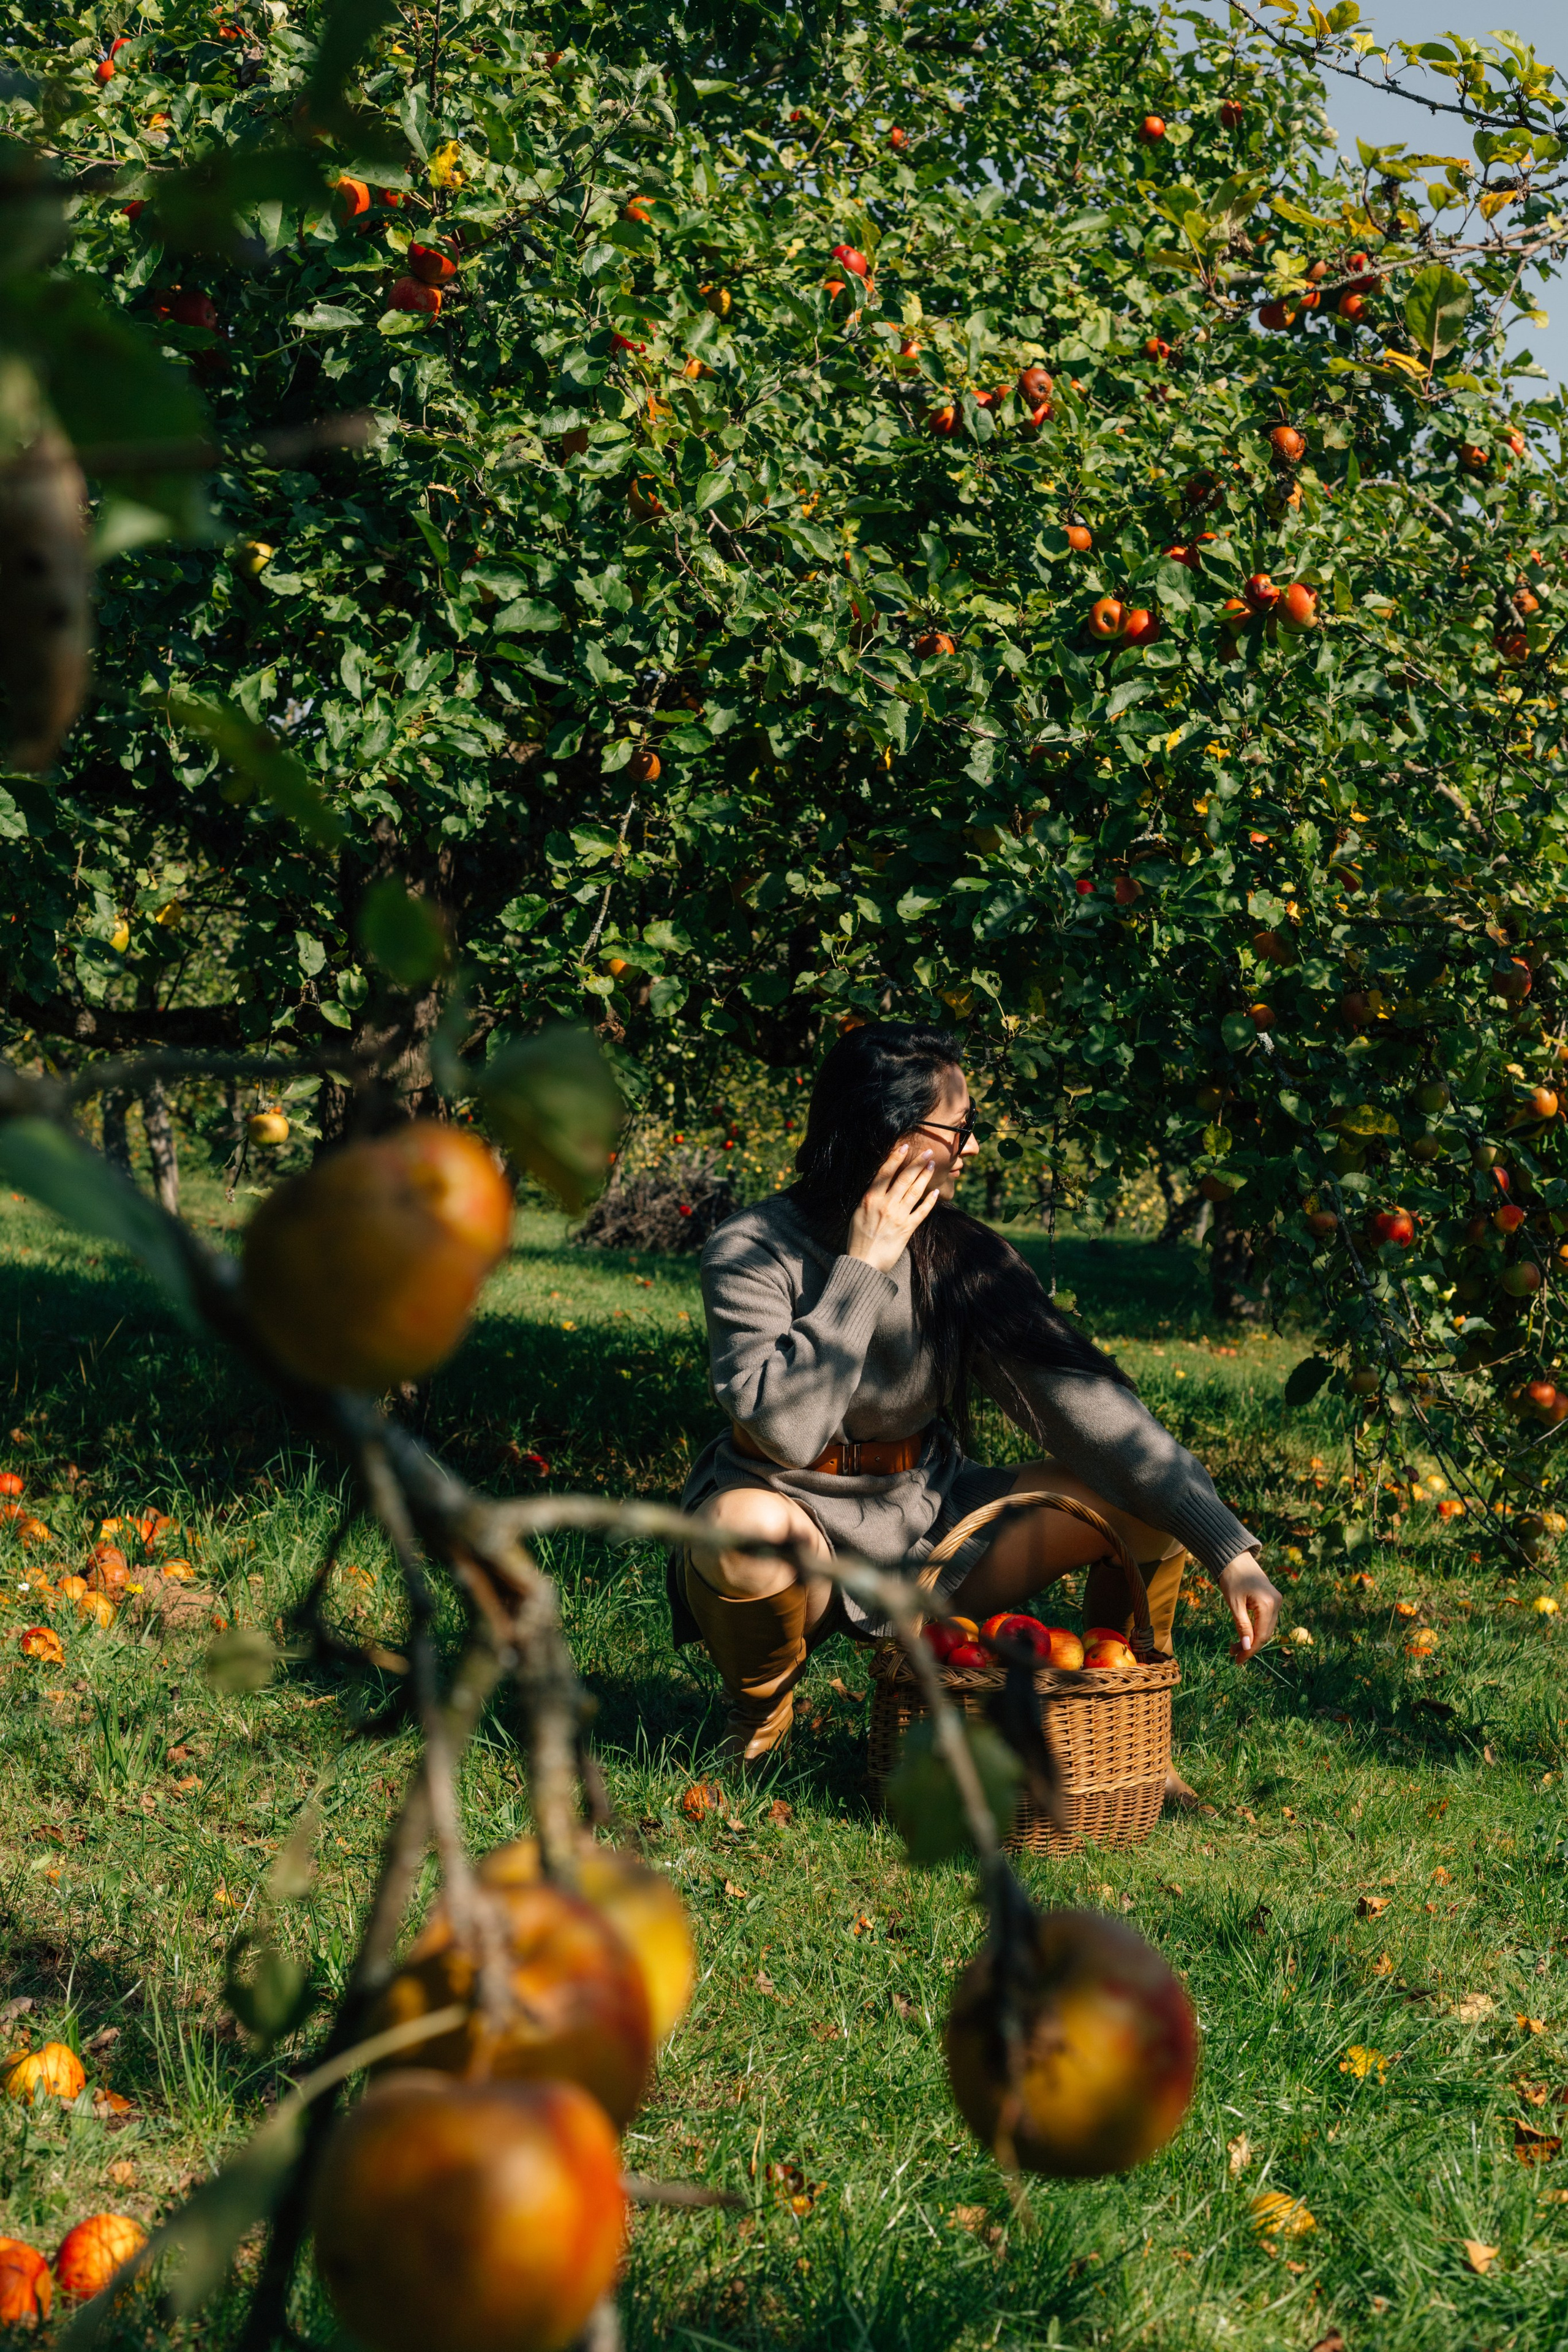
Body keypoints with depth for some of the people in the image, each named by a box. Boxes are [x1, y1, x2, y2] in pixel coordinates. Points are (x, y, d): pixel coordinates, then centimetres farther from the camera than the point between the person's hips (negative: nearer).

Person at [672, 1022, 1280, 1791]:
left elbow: (1081, 1401, -12)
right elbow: (786, 1430, -28)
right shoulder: (751, 1252, -15)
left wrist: (1227, 1547, -20)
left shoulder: (960, 1257, -4)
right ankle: (759, 1710, -6)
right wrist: (863, 1267, -23)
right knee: (751, 1526, -40)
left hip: (931, 1524, 4)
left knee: (1149, 1497, -12)